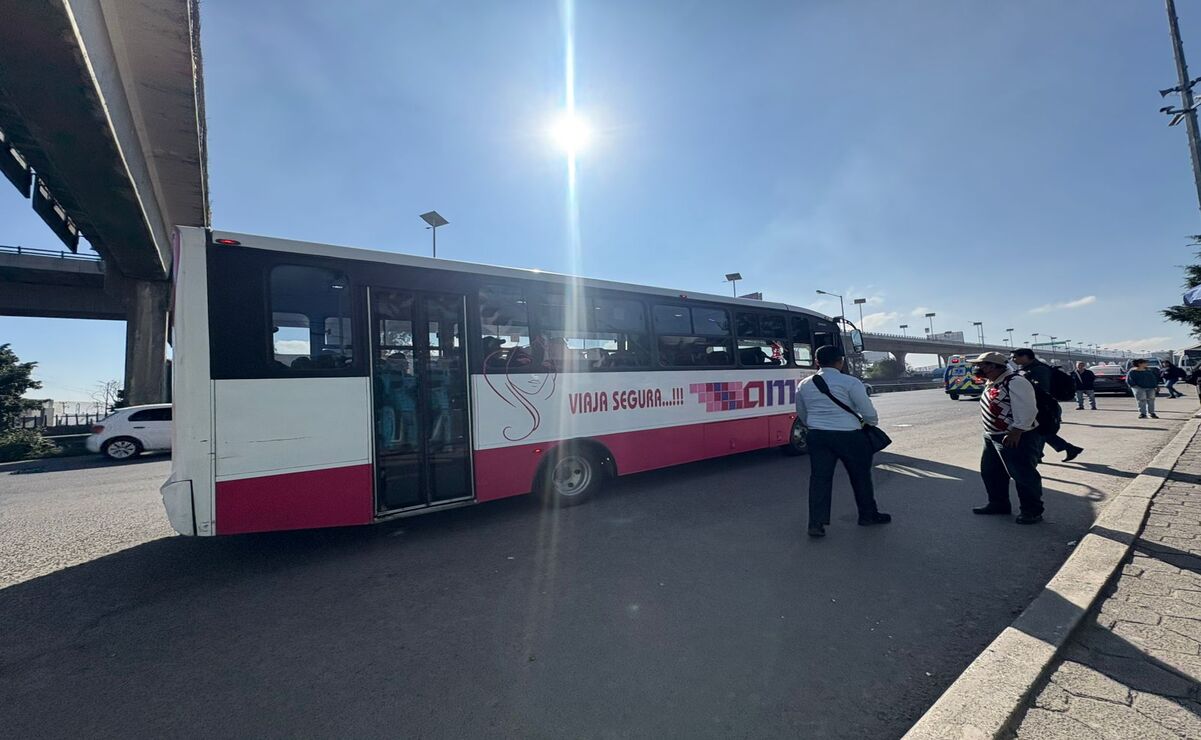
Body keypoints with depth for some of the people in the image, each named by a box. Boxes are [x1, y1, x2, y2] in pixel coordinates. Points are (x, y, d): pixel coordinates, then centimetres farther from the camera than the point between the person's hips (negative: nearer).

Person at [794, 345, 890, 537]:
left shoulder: (804, 385, 7)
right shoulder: (850, 382, -8)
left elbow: (802, 415, 16)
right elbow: (868, 412, -6)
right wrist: (873, 421, 15)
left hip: (817, 436, 4)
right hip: (848, 436, -3)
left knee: (819, 477, 6)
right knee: (860, 475, 16)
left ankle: (816, 523, 3)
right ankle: (868, 515, 32)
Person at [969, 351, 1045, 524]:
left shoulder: (1015, 382, -20)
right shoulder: (992, 383, 10)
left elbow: (1027, 410, -24)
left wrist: (1015, 433, -26)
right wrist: (990, 432, 19)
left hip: (1018, 438, -10)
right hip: (993, 437, 10)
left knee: (1023, 475, 1)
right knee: (990, 471, 17)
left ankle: (1032, 511, 15)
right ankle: (998, 504, 31)